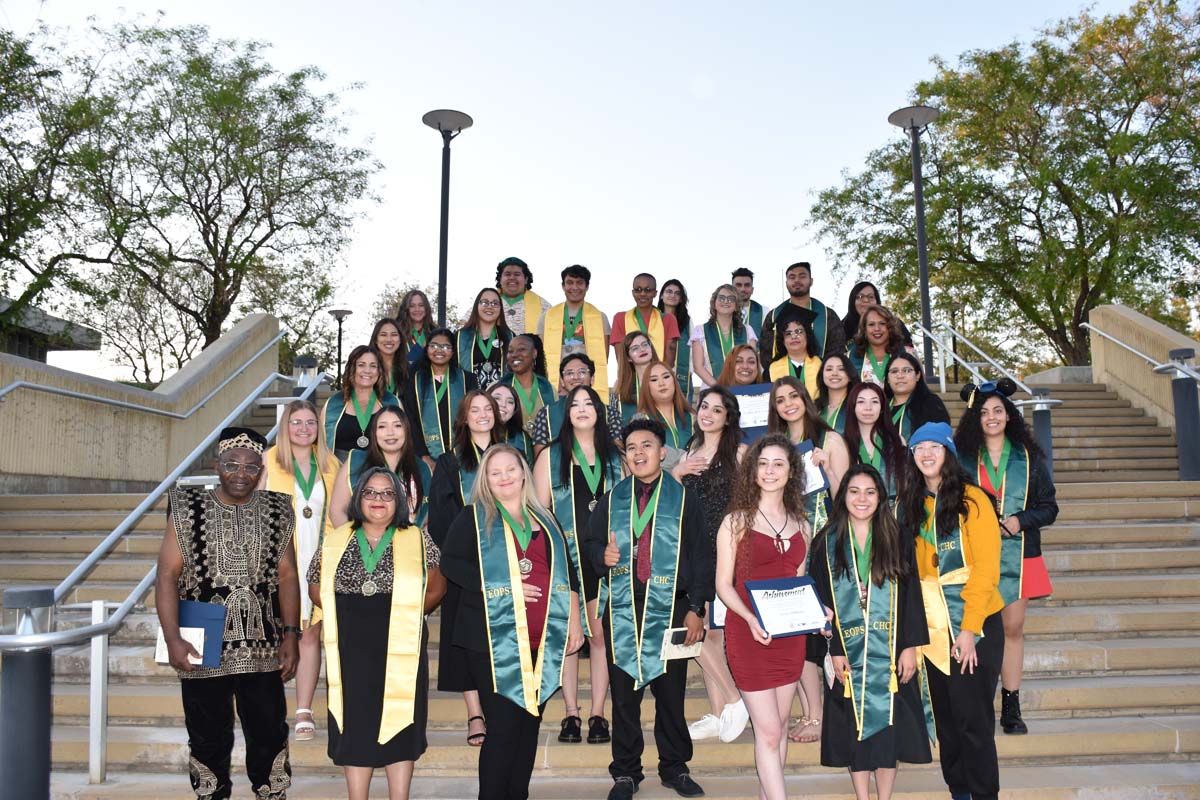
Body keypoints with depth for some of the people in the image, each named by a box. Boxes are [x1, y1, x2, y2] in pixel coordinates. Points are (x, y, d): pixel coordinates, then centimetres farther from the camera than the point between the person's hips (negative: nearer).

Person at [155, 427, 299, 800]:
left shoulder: (276, 513, 3)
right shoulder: (187, 510, -2)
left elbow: (288, 576, 3)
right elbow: (167, 576, -5)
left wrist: (291, 633, -3)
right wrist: (172, 639, -13)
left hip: (262, 650, 1)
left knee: (270, 737, 8)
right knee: (208, 741, 12)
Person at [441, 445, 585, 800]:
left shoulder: (545, 519, 16)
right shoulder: (473, 518, 3)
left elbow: (566, 573, 16)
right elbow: (451, 563, -8)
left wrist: (574, 621, 9)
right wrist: (499, 586, -17)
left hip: (542, 640, 5)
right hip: (495, 639, -4)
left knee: (530, 722, 10)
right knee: (504, 725, -4)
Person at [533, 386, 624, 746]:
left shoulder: (614, 456, 12)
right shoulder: (551, 456, 7)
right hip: (565, 558, -1)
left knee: (601, 635, 1)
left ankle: (598, 716, 9)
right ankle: (571, 715, 10)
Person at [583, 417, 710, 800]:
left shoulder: (683, 500, 4)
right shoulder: (612, 500, 8)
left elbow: (700, 559, 3)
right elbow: (590, 541, 13)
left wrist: (696, 609, -3)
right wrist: (602, 554, -11)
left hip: (670, 609, -1)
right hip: (622, 609, 1)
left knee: (671, 692, 6)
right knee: (624, 693, 6)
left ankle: (675, 768, 23)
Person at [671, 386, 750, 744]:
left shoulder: (739, 452, -4)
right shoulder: (690, 452, 15)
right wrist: (677, 473, 0)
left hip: (724, 550, -6)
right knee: (709, 633, 9)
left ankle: (733, 701, 6)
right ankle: (718, 715, 17)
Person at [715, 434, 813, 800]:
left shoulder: (800, 525, 10)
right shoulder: (736, 521, -5)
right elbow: (723, 584, -6)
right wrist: (751, 619, -21)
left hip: (790, 634, 5)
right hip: (748, 632, -5)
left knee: (777, 726, 13)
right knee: (769, 730, -5)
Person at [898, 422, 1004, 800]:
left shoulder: (971, 499, -8)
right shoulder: (909, 503, 8)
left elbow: (985, 569, -11)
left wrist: (969, 628, -16)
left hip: (974, 624, -5)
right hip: (932, 626, 5)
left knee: (974, 719, -1)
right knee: (945, 718, 12)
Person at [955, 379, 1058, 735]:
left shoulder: (1028, 456, 7)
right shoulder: (962, 455, 4)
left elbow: (1049, 506, 7)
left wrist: (1019, 521, -10)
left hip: (1017, 555, 1)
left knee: (1013, 627, 5)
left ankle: (1011, 709, 14)